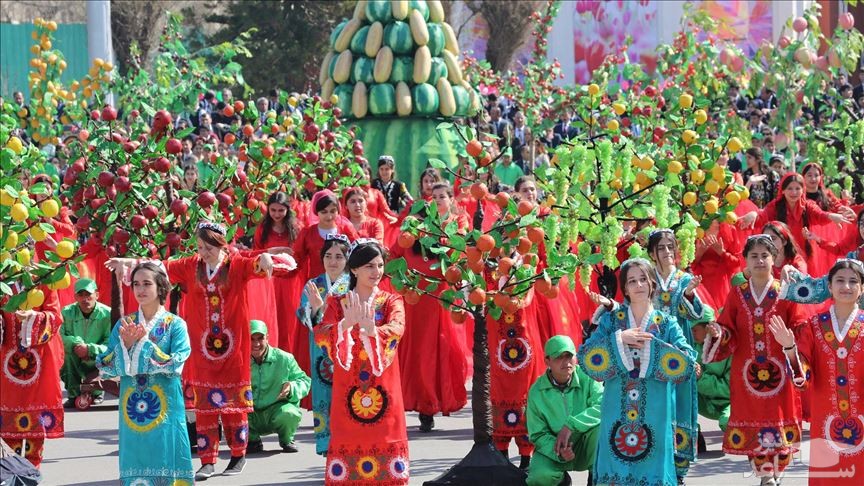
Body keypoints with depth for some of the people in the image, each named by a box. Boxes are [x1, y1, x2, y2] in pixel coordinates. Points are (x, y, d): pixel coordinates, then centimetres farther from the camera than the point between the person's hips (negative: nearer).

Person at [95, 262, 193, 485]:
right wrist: (125, 344, -12)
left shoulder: (175, 325, 0)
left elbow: (175, 366, -12)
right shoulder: (124, 325, 8)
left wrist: (144, 341, -15)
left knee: (165, 466, -4)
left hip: (165, 409, -3)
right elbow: (104, 367, 4)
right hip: (132, 408, 3)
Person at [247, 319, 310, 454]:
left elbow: (304, 381, 1)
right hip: (252, 415, 1)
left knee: (289, 414, -37)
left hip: (277, 409, -1)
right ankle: (252, 440, 4)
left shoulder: (284, 359, -4)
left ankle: (286, 440, 4)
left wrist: (292, 388, -22)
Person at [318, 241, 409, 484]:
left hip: (383, 390, 0)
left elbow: (397, 328, -16)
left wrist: (372, 331, -38)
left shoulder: (392, 301, 7)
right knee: (348, 445, -5)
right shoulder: (337, 303, 7)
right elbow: (320, 336, -11)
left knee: (385, 444, -5)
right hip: (348, 390, 0)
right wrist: (346, 324, -31)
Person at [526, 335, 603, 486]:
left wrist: (570, 425, -36)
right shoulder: (537, 392, -10)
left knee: (601, 423, -31)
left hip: (587, 451, 0)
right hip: (553, 449, 0)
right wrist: (558, 452, -29)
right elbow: (538, 435, -8)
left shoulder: (587, 378, -13)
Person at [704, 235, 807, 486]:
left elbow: (799, 331, -2)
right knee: (752, 426, 2)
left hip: (778, 371, -2)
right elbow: (728, 333, 6)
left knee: (780, 427, -2)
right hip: (746, 372, 2)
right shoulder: (737, 295, 5)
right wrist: (718, 334, -15)